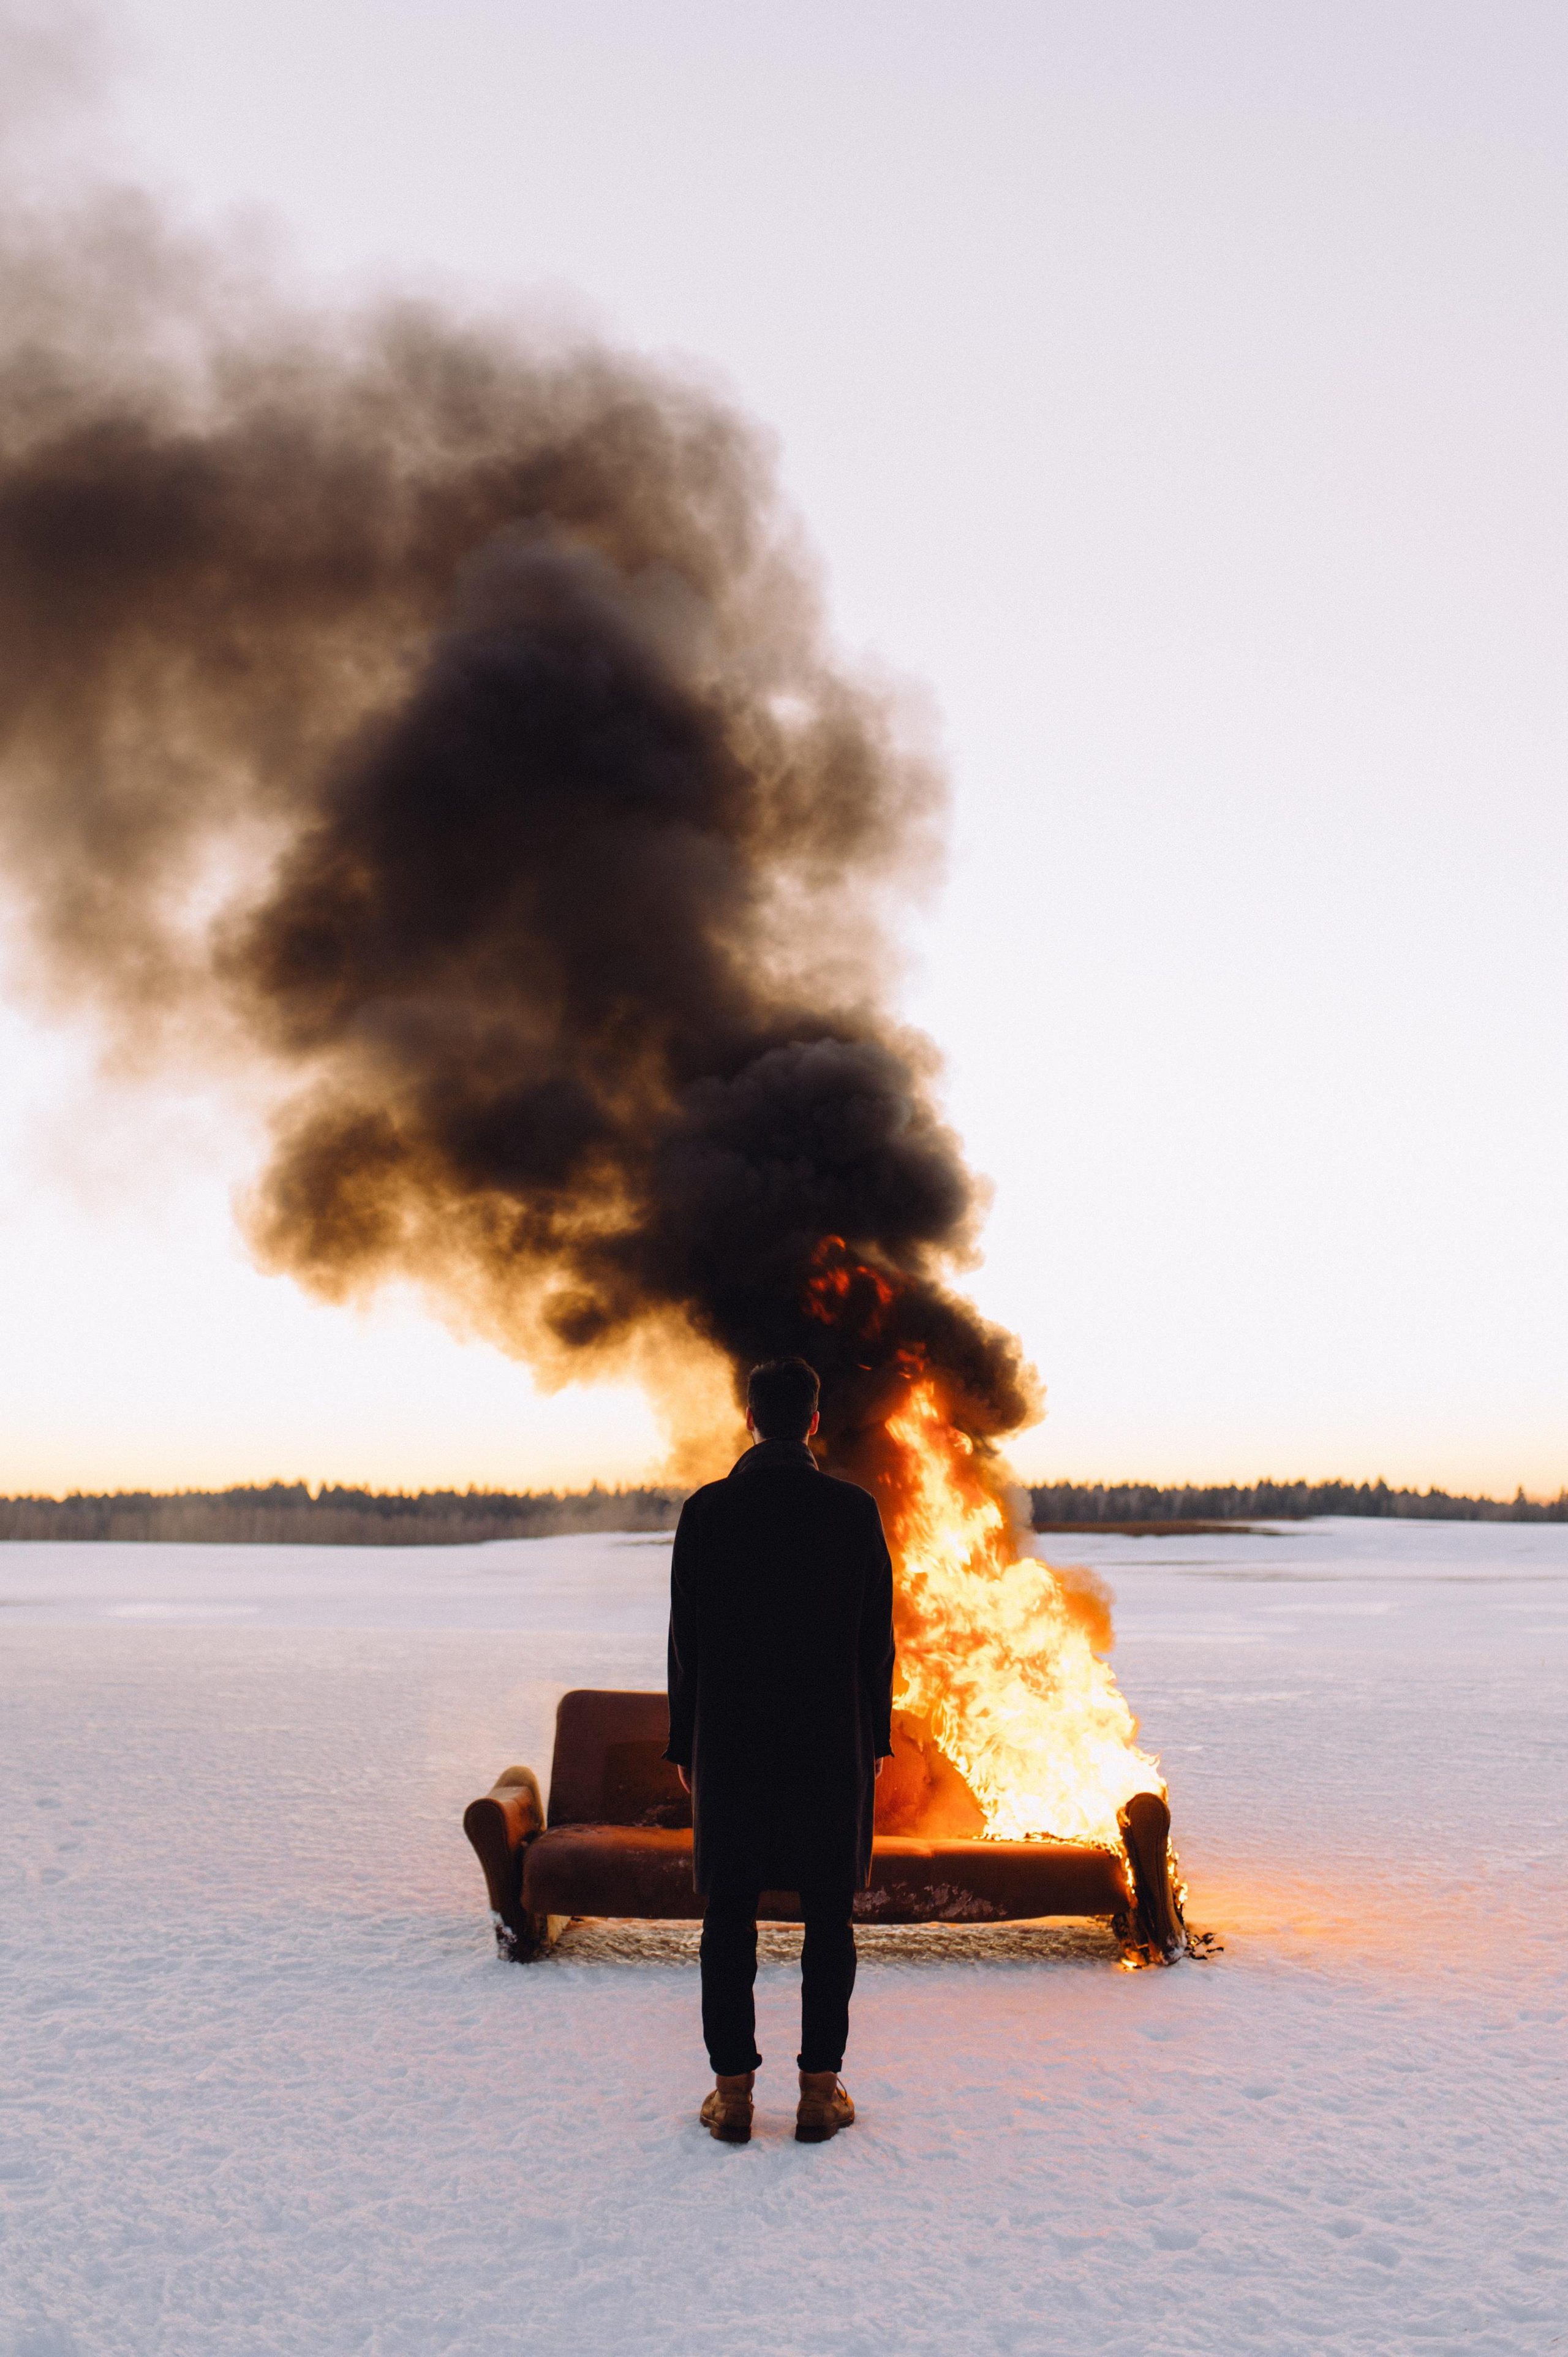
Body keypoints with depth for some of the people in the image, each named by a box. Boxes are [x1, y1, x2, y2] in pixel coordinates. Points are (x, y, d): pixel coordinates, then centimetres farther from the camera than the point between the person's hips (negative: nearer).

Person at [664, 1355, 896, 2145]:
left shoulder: (706, 1509, -5)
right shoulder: (855, 1509, -4)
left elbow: (685, 1637, -2)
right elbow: (878, 1636, -1)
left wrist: (685, 1744, 7)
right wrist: (876, 1737, 9)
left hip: (730, 1740, 0)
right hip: (833, 1739, 0)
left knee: (730, 1915, 7)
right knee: (828, 1916, 8)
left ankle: (733, 2091, 12)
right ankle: (820, 2090, 12)